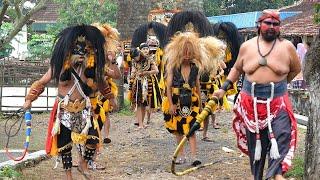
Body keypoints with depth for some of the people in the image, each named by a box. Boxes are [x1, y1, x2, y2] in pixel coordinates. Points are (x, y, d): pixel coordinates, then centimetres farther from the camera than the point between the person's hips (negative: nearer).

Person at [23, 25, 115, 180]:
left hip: (86, 110, 1)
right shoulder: (60, 65, -11)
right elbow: (42, 82, -2)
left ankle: (83, 164, 20)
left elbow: (101, 83, 13)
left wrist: (109, 97, 24)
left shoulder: (93, 66, -7)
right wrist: (29, 99, -6)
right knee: (64, 143, 7)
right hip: (65, 111, -1)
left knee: (93, 139, -9)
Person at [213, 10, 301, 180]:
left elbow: (296, 69, 14)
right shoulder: (247, 46, 5)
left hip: (277, 103, -2)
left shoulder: (286, 46, 0)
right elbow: (237, 68, 19)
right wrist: (224, 88, 10)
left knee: (281, 138, -19)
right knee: (255, 142, 9)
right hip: (251, 102, 2)